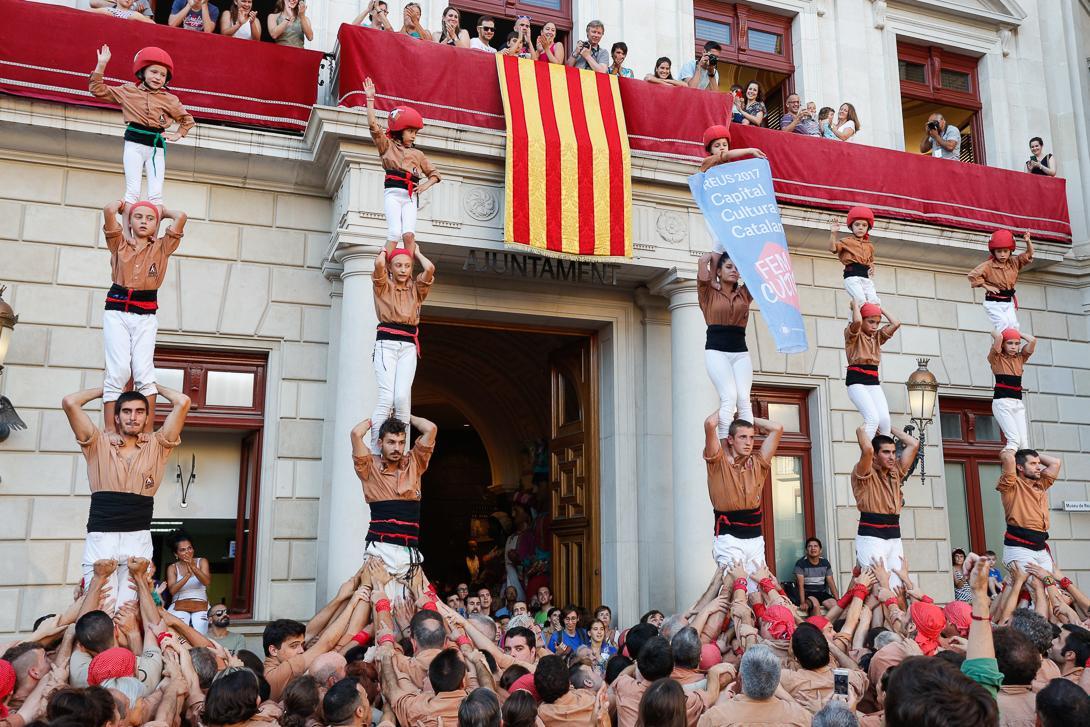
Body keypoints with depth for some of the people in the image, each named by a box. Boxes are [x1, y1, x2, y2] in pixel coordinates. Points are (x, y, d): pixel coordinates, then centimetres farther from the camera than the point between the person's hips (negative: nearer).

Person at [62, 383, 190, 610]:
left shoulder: (156, 446, 11)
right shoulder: (99, 444, 11)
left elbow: (183, 402, 2)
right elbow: (70, 402, 3)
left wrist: (154, 387, 19)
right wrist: (105, 390, 18)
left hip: (138, 539, 0)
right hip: (100, 538, 0)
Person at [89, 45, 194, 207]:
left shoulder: (170, 100, 10)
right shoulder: (128, 91, 9)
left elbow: (187, 119, 24)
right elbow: (97, 89, 12)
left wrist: (178, 135, 10)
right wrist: (101, 64, 5)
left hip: (157, 147, 1)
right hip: (134, 145, -1)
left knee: (156, 194, -5)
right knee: (133, 190, -10)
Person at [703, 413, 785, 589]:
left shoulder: (757, 463, 13)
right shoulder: (719, 462, 0)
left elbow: (777, 428, 10)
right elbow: (710, 424, -13)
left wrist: (750, 419, 17)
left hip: (755, 538, 5)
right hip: (729, 538, -5)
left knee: (755, 591, 4)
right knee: (733, 587, -13)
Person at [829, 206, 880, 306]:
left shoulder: (869, 246, 23)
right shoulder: (846, 241, 5)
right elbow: (833, 249, -13)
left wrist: (872, 268, 16)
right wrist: (833, 233, -24)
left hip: (866, 277, 6)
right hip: (852, 276, -6)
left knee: (875, 302, -11)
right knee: (861, 301, -24)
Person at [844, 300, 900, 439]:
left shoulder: (877, 336, 19)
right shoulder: (853, 335, 1)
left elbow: (896, 323, 9)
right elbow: (857, 321, -22)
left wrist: (880, 309, 17)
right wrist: (855, 305, -3)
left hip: (874, 382, 6)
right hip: (856, 380, -6)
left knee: (885, 419, -14)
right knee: (873, 418, -23)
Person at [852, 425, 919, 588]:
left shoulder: (896, 473, 15)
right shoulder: (865, 474, -4)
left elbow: (914, 444, 13)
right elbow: (867, 449, -24)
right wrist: (863, 430, -5)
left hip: (894, 537, 7)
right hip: (871, 537, -6)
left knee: (897, 588, 1)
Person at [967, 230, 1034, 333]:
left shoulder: (1014, 263, 7)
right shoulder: (988, 265, -10)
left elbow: (1029, 254, 11)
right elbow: (972, 275, -17)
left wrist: (1028, 241, -8)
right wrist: (986, 286, -14)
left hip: (1009, 302, 5)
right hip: (993, 302, -5)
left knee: (1013, 325, -9)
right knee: (1003, 324, -22)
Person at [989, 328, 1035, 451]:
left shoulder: (1020, 358, 15)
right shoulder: (996, 358, 1)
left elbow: (1033, 340, 2)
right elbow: (998, 337, -15)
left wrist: (1018, 332, 15)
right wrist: (994, 333, 6)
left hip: (1018, 403, 5)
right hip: (1002, 401, -5)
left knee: (1024, 443, -7)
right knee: (1014, 440, -21)